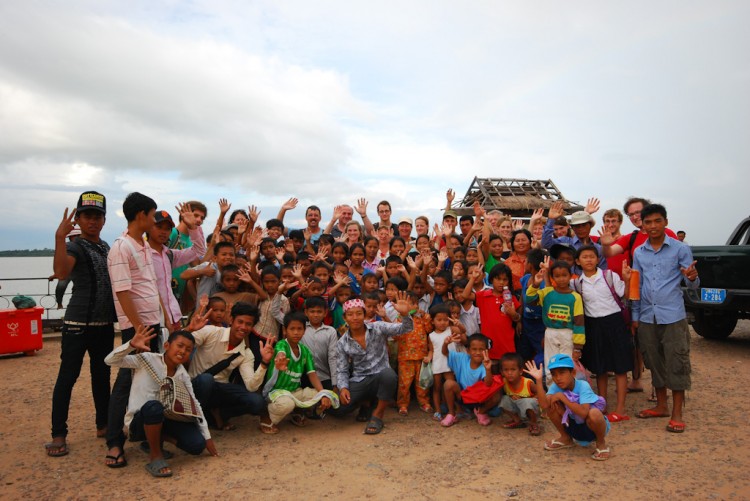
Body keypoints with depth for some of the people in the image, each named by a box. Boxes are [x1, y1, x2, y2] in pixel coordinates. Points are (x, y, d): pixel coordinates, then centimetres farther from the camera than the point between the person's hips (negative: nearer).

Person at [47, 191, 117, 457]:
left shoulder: (107, 247, 13)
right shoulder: (75, 246, -8)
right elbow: (61, 272, -31)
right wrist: (60, 236, -36)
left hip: (105, 323, 7)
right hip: (78, 323, -7)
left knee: (102, 375, 14)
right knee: (68, 376, -2)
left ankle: (103, 425, 25)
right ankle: (58, 435, 7)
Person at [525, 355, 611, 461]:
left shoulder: (583, 386, -27)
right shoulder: (555, 387, -14)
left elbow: (584, 413, -41)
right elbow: (544, 405, -33)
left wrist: (562, 397, -33)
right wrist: (538, 380, -39)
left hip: (591, 427, -4)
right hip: (574, 427, 5)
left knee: (594, 413, -37)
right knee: (552, 405, -18)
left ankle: (601, 444, -5)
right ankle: (566, 439, 7)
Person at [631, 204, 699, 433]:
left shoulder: (680, 249, -2)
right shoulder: (638, 253, 8)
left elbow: (692, 285, -2)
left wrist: (692, 278, -26)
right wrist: (635, 316, 11)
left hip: (673, 317, -4)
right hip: (647, 318, 4)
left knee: (676, 365, 0)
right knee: (655, 363, 13)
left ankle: (676, 414, 10)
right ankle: (661, 406, 27)